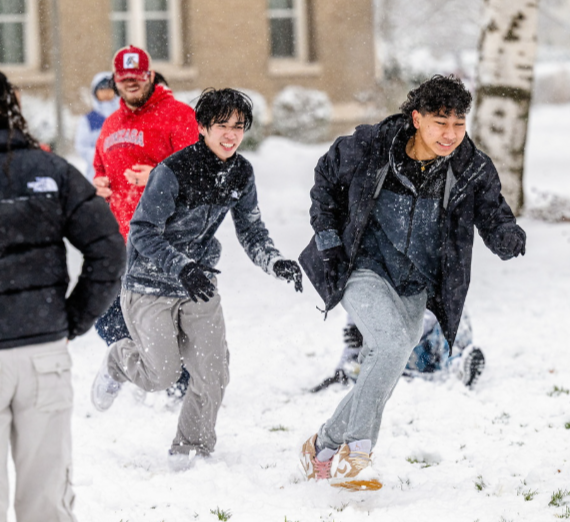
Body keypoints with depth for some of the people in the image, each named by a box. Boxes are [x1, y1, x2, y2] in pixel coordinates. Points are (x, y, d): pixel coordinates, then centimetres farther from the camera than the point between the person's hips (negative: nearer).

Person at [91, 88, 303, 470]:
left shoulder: (241, 173, -3)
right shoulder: (173, 172, -23)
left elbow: (251, 231, 5)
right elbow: (144, 234, -22)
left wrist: (275, 263, -15)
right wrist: (183, 268, -35)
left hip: (200, 285, 5)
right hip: (151, 285, -5)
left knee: (213, 374, -5)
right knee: (162, 375, -10)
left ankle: (193, 447, 19)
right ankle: (119, 361, 25)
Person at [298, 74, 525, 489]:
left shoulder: (473, 170, -10)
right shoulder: (370, 147, -14)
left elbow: (495, 219, -11)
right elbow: (325, 179, 4)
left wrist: (509, 237, -35)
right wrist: (327, 235, -2)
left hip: (414, 286, 4)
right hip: (363, 268, -4)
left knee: (383, 373, 3)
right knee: (395, 342, -27)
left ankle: (324, 447, 24)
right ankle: (355, 453, -19)